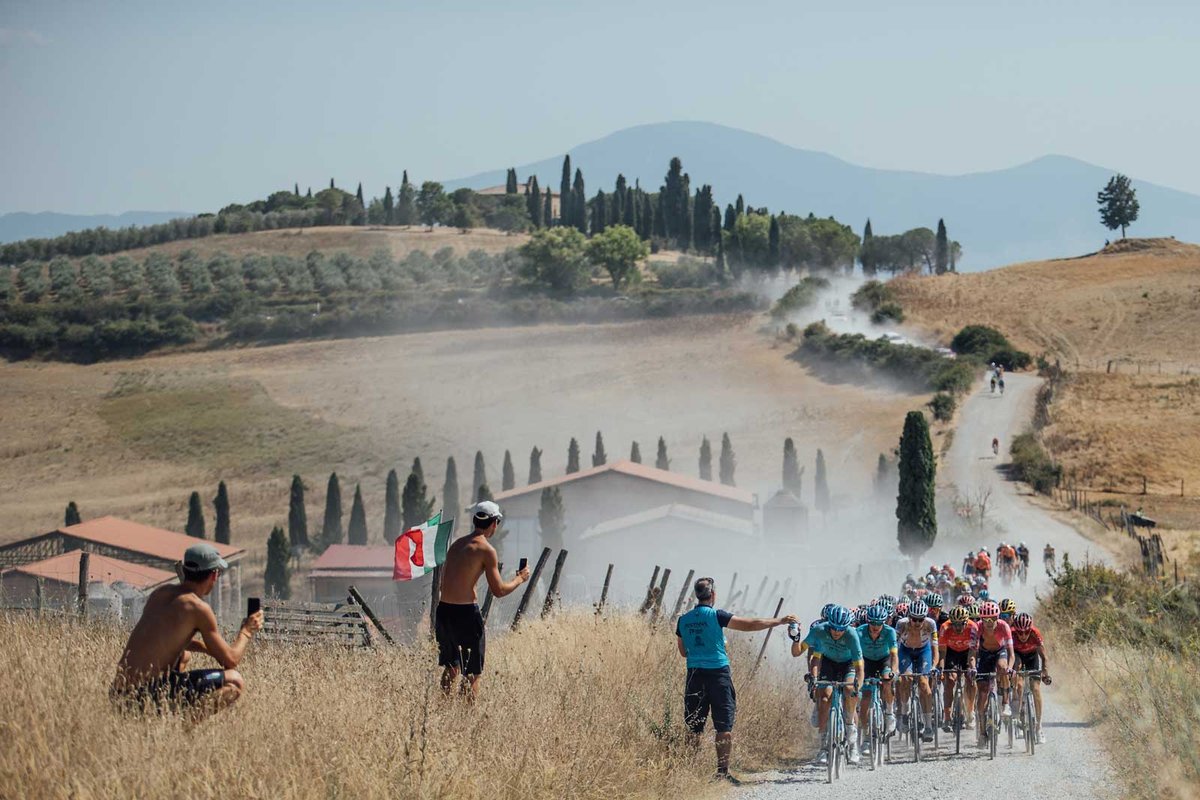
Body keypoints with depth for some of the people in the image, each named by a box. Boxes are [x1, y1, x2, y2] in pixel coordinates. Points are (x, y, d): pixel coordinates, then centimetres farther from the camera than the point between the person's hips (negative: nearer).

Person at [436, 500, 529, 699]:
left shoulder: (457, 544, 13)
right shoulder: (486, 549, -9)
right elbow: (499, 590, -8)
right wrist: (520, 579, 7)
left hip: (443, 609, 7)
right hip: (465, 612, -7)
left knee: (451, 669, 20)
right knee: (472, 674, 1)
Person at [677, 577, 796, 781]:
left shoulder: (683, 620, 7)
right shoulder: (716, 615, -8)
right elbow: (750, 625, -9)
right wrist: (780, 621, -1)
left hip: (694, 674, 4)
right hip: (718, 673, -4)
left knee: (694, 727, 7)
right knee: (724, 726, 0)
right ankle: (722, 771, -3)